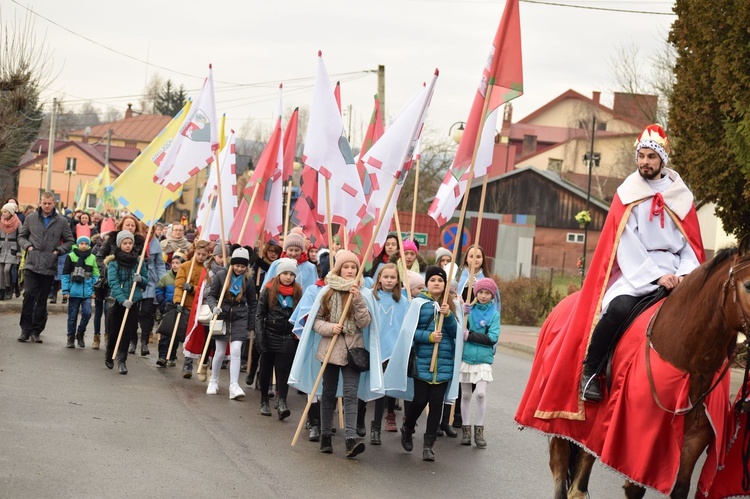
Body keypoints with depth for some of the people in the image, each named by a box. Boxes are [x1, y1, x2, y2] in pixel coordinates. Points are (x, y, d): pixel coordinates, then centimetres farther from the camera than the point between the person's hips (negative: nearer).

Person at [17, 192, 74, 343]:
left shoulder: (61, 221, 2)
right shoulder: (31, 218, 5)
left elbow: (69, 241, 9)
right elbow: (21, 236, 14)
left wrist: (59, 250, -5)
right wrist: (27, 245, -4)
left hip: (49, 266, 0)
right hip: (32, 264, 0)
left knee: (42, 300, 6)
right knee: (29, 295, -12)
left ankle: (36, 331, 15)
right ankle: (25, 329, -2)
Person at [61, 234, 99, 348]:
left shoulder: (92, 258, 4)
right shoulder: (71, 256, -2)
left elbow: (95, 275, 9)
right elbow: (65, 274, 0)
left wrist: (94, 291, 3)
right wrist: (65, 290, -3)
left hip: (87, 292, 1)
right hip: (74, 292, -1)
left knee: (87, 313, -11)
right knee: (72, 316, 6)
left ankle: (80, 334, 10)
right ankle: (71, 337, 19)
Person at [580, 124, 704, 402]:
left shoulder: (681, 197, 14)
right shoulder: (627, 195, 8)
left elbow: (691, 244, 10)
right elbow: (628, 244, -2)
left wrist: (684, 274, -10)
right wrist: (656, 276, -15)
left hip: (674, 277, 3)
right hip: (635, 274, -3)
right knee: (620, 307, -34)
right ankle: (590, 371, -16)